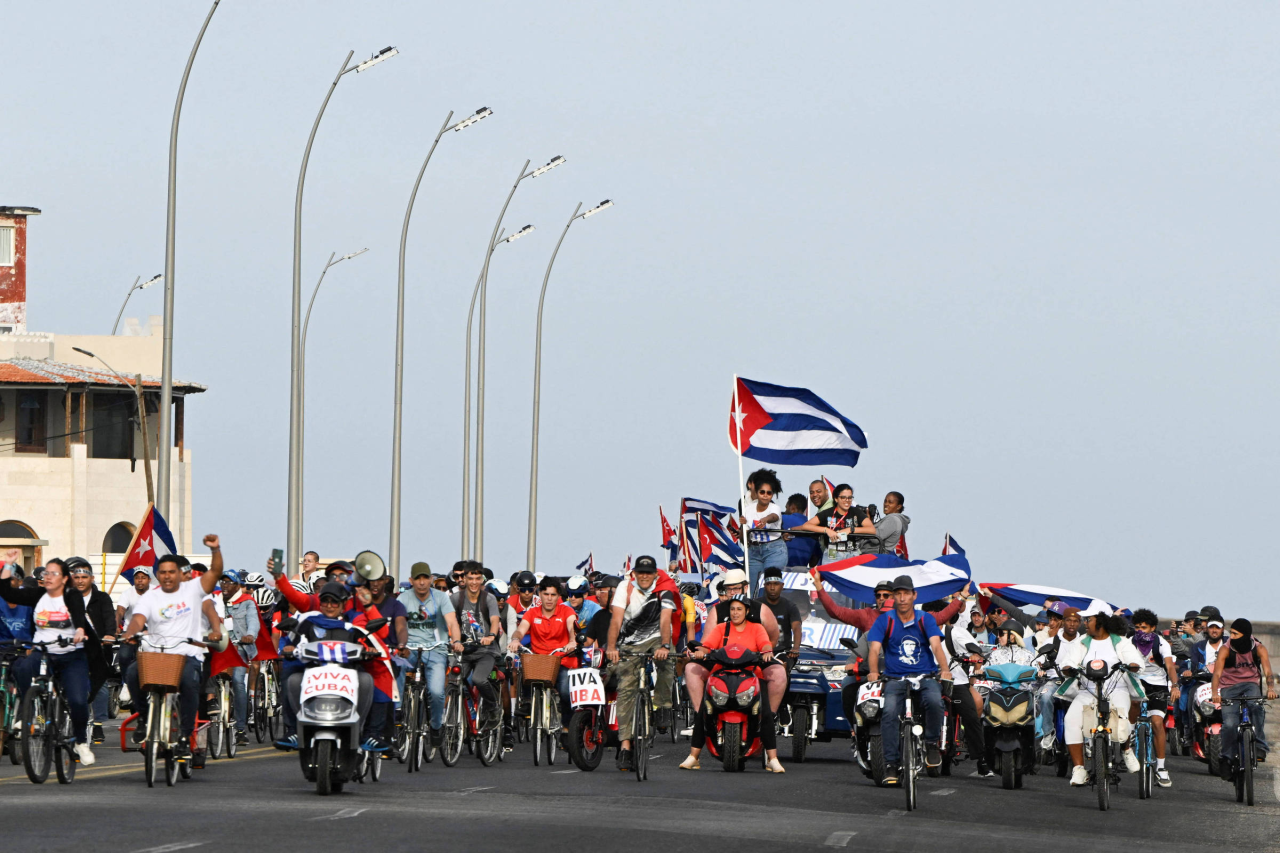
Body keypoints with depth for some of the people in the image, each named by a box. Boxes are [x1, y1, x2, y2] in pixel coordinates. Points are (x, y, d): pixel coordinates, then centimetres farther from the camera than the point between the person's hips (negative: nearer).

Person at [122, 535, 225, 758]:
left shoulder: (192, 589, 9)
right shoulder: (150, 597, 9)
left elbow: (216, 572, -1)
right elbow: (139, 619, -7)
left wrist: (216, 549, -19)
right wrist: (130, 633, -30)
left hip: (188, 654, -2)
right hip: (154, 653, 2)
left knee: (189, 681, -33)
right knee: (132, 672, -28)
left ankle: (186, 735, -19)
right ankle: (143, 716, -2)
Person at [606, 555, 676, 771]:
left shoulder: (664, 591, -9)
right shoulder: (625, 589, -8)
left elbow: (665, 620, -22)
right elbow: (616, 619, -19)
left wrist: (664, 646, -39)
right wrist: (611, 647, -32)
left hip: (654, 640, 0)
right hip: (629, 644, 0)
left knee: (665, 661, -35)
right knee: (626, 690, -12)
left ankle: (662, 708, -15)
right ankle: (625, 746, -15)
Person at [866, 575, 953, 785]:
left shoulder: (925, 619, 8)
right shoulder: (885, 620, 6)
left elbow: (936, 645, -6)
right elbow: (874, 649, -5)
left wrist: (944, 669, -25)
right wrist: (873, 672, -25)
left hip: (926, 676, 0)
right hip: (895, 678, 0)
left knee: (934, 701, -33)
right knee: (889, 712, -28)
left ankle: (932, 742, -7)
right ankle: (890, 764, -21)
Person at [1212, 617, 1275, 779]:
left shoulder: (1259, 649, -8)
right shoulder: (1226, 650, -11)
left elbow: (1267, 671, -18)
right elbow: (1217, 673, -21)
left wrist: (1270, 688, -39)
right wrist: (1215, 692, -40)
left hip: (1250, 684, 0)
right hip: (1229, 687, 0)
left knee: (1257, 708, -33)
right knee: (1230, 723, -20)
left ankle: (1259, 747, -29)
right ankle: (1227, 759, -10)